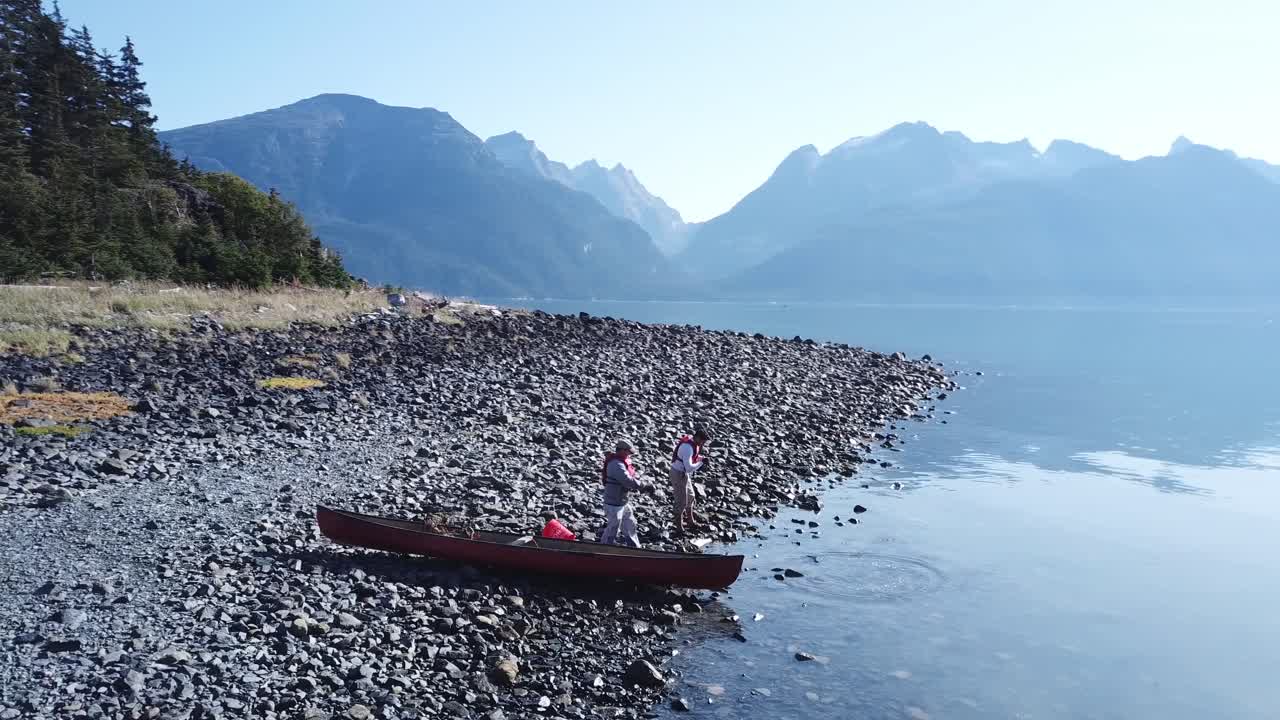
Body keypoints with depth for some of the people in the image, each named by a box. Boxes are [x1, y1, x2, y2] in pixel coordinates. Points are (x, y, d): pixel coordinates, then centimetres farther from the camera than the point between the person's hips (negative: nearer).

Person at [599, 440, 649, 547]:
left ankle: (634, 546, 37)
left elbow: (633, 475, 10)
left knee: (630, 524, 22)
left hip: (623, 502, 11)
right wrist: (644, 485, -19)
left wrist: (644, 483, -8)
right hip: (614, 503, -11)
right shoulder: (616, 464, -27)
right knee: (613, 528, 2)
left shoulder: (622, 462, 6)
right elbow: (629, 481, -32)